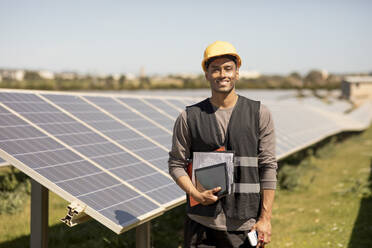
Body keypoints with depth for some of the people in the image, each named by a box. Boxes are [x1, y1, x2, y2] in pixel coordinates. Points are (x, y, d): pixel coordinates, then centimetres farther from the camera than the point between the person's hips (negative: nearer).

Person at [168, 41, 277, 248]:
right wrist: (196, 194, -11)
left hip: (245, 224, 0)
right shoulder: (189, 117, 4)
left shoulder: (259, 114, 4)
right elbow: (176, 164, 7)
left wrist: (265, 218, -2)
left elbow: (268, 168, 2)